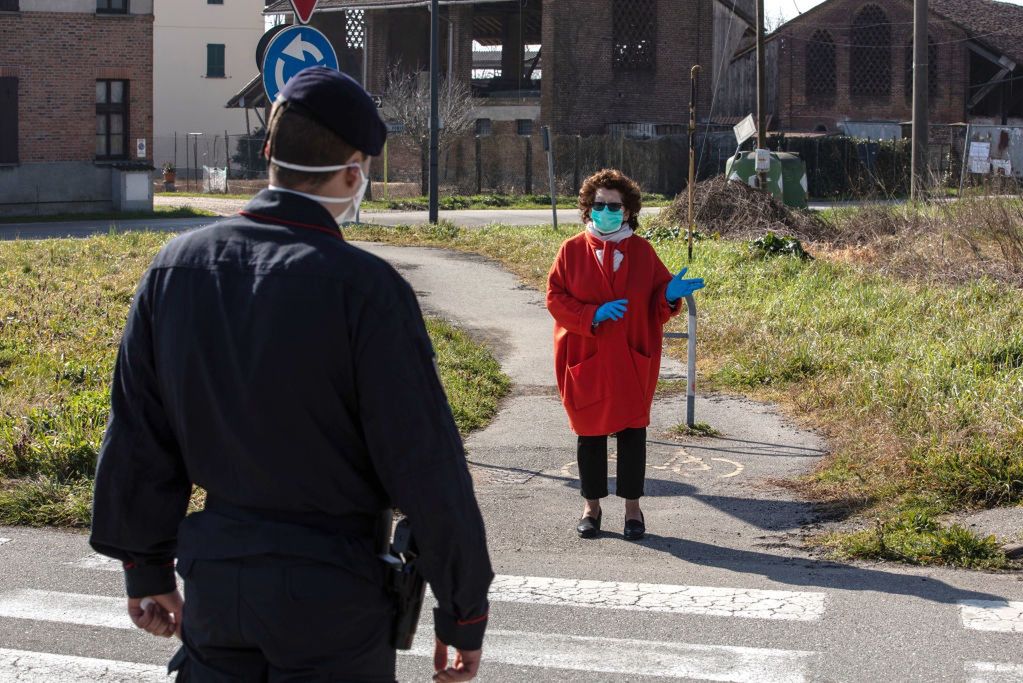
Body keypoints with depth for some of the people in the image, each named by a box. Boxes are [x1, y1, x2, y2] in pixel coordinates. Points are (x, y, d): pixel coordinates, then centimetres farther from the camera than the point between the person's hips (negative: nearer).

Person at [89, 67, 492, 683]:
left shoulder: (176, 266, 0)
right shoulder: (365, 286, -17)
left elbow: (138, 437, 7)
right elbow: (427, 467, -16)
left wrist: (148, 569, 19)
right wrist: (464, 614, -5)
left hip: (213, 580, 5)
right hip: (333, 596, -4)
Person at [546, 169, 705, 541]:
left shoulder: (642, 251, 3)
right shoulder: (572, 250, -1)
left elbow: (657, 302, 7)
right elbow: (555, 298, -4)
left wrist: (670, 295, -16)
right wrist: (592, 314, -18)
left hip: (633, 362, 1)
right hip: (585, 360, -1)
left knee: (632, 432, 3)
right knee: (590, 433, 6)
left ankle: (632, 507, 14)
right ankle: (592, 506, 19)